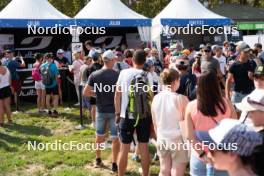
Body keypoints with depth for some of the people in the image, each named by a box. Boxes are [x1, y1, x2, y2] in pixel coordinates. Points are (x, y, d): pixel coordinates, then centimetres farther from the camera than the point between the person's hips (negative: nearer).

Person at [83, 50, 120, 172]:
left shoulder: (94, 75, -6)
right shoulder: (118, 75, -13)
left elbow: (85, 93, -3)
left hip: (101, 110, 3)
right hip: (114, 110, -3)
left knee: (99, 136, 20)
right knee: (115, 138, 6)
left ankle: (98, 159, 33)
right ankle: (114, 164, 9)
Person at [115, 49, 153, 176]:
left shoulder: (124, 73, -3)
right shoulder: (147, 76, -5)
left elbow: (117, 95, -1)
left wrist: (117, 113, 8)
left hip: (126, 115, 0)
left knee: (124, 148, 7)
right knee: (144, 147, 10)